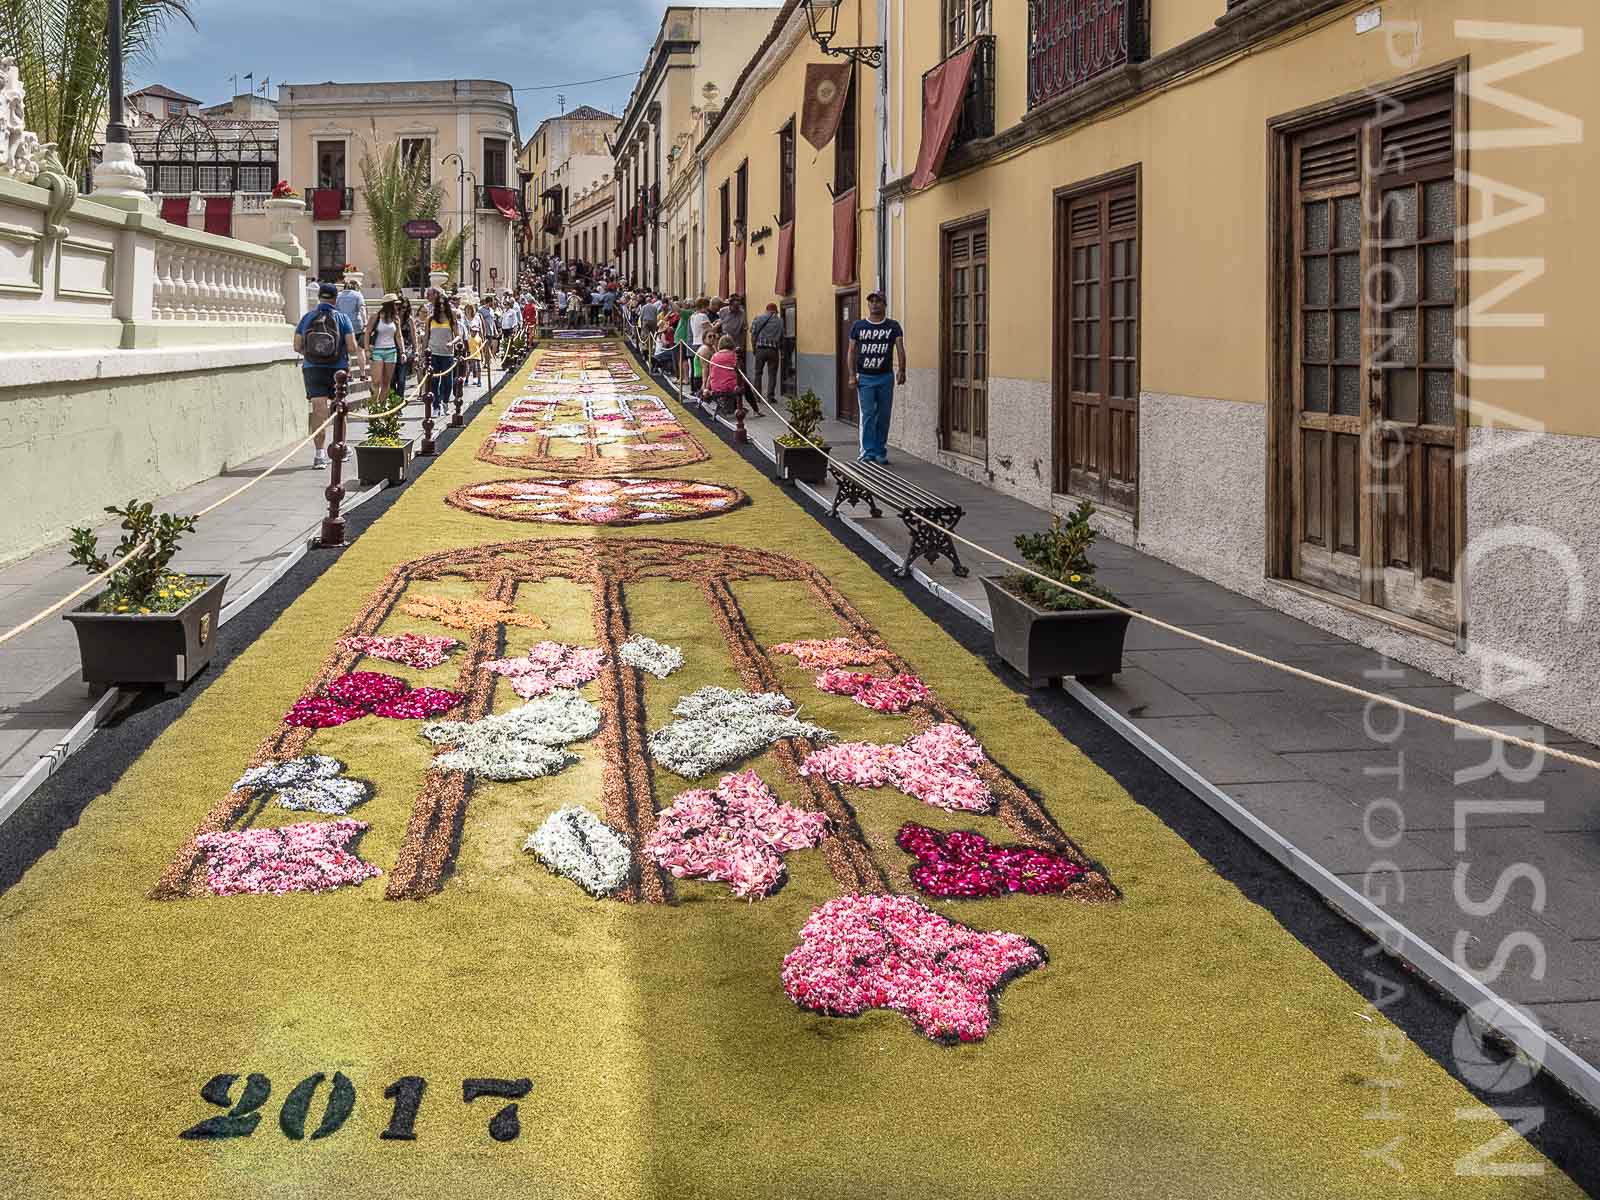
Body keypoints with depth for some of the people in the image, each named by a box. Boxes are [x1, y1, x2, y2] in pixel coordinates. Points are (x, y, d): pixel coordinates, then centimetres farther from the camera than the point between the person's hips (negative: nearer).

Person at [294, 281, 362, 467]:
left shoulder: (307, 318, 1)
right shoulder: (341, 318, -4)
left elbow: (297, 347, 2)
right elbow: (352, 347, -9)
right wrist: (356, 353, 14)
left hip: (312, 368, 0)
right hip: (337, 368, 0)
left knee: (318, 410, -3)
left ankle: (319, 453, -12)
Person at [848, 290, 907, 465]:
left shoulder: (893, 326, 3)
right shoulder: (858, 326, 5)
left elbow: (900, 348, -8)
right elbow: (852, 351, 7)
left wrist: (901, 370, -22)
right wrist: (852, 375, -1)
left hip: (886, 377, 1)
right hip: (865, 378, -1)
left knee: (884, 416, 6)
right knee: (867, 415, -5)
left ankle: (881, 452, 15)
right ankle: (868, 452, -4)